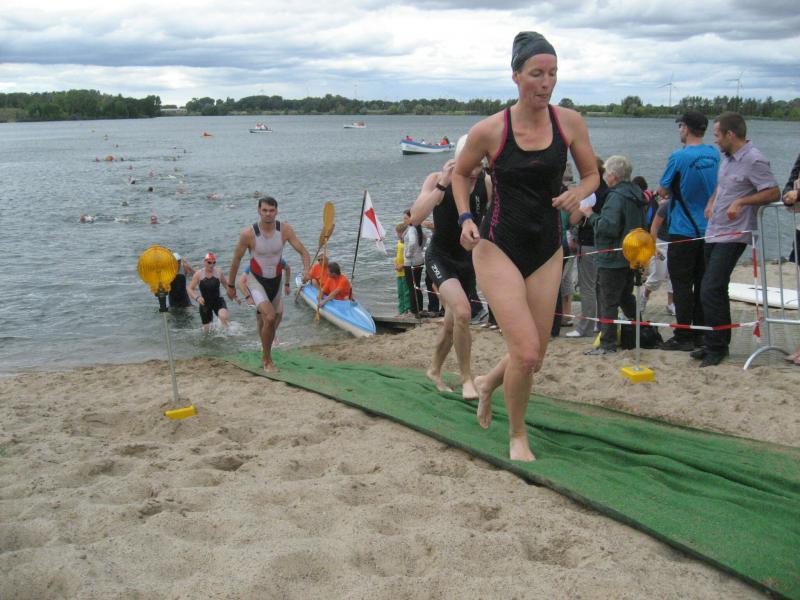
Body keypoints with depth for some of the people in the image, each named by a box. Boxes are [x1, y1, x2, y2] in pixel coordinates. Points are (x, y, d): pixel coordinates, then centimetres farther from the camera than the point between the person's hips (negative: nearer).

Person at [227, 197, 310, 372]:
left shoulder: (285, 230, -13)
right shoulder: (249, 234, -20)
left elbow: (303, 252, -11)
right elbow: (236, 260, -7)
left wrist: (306, 269, -32)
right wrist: (230, 286, 0)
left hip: (276, 280, 4)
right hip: (256, 280, -4)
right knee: (270, 317, -23)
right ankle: (267, 360, -6)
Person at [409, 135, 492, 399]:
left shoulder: (487, 182, -7)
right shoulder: (437, 179, -17)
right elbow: (415, 217, -31)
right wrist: (442, 185, -35)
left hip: (468, 260, 5)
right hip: (440, 258, -5)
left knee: (452, 322, 18)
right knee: (462, 311, -27)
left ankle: (434, 371, 42)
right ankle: (466, 379, -12)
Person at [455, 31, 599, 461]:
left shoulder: (569, 122, -3)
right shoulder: (489, 131, -11)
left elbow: (591, 175, 10)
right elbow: (460, 174, 7)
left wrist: (578, 193, -12)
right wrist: (465, 218, -8)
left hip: (547, 251, 4)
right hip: (498, 248, -4)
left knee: (534, 358, 9)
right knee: (526, 352, -14)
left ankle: (488, 383, 44)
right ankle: (517, 436, 12)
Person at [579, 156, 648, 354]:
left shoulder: (617, 196, -18)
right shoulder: (635, 194, 13)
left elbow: (609, 226, -27)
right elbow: (642, 225, 23)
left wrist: (591, 215, -15)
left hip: (612, 259, -10)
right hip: (630, 257, 10)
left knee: (608, 301, -4)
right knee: (626, 298, 21)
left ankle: (607, 344, -2)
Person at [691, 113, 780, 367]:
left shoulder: (754, 160, -15)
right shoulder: (729, 158, 13)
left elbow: (774, 192, -20)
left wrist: (741, 202, -26)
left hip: (732, 236, -9)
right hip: (715, 234, 9)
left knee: (710, 291, -13)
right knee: (717, 291, 15)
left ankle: (716, 347, -2)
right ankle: (718, 343, 26)